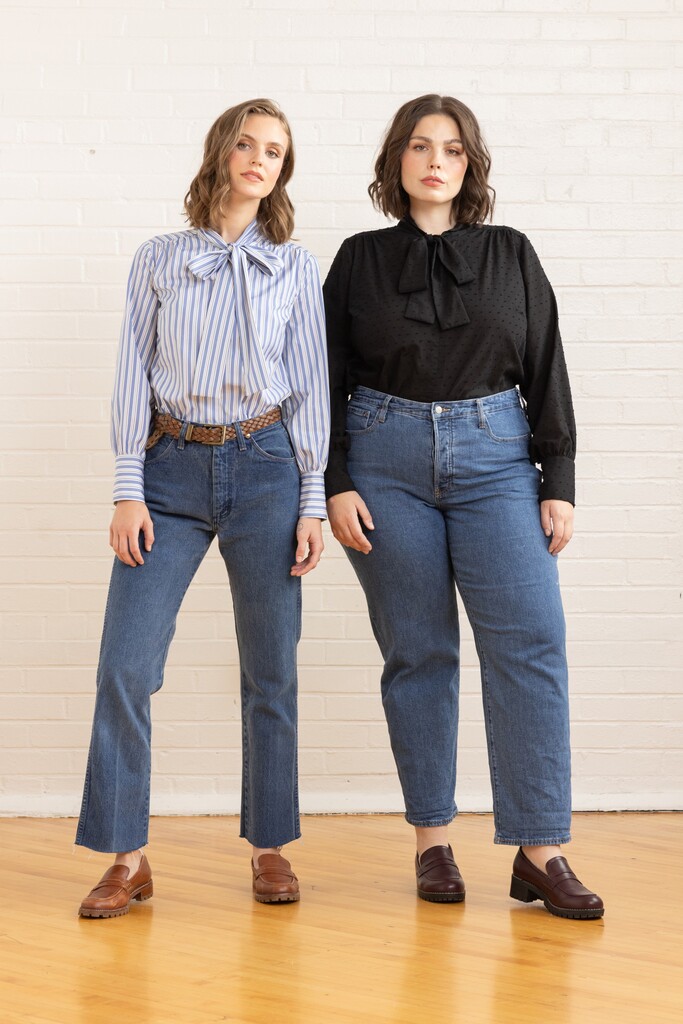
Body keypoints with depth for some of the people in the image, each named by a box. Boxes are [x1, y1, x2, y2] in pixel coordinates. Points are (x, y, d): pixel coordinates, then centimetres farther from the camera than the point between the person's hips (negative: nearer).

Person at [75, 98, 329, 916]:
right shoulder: (159, 260, 9)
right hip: (173, 467, 0)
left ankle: (269, 847, 18)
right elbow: (133, 376, 5)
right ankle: (126, 858, 2)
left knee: (270, 671, 5)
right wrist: (128, 490, -3)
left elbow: (312, 388, 7)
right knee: (125, 665, -8)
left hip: (266, 466, 0)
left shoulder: (294, 268, 9)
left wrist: (313, 502, 1)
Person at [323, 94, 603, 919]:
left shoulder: (512, 256, 10)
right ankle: (432, 841, 12)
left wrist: (558, 483, 2)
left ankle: (539, 852, -5)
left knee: (530, 643, -10)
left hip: (493, 459, 1)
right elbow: (329, 382, 6)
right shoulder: (360, 260, 8)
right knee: (417, 654, 2)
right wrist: (337, 485, -4)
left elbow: (547, 376, 8)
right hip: (386, 460, 0)